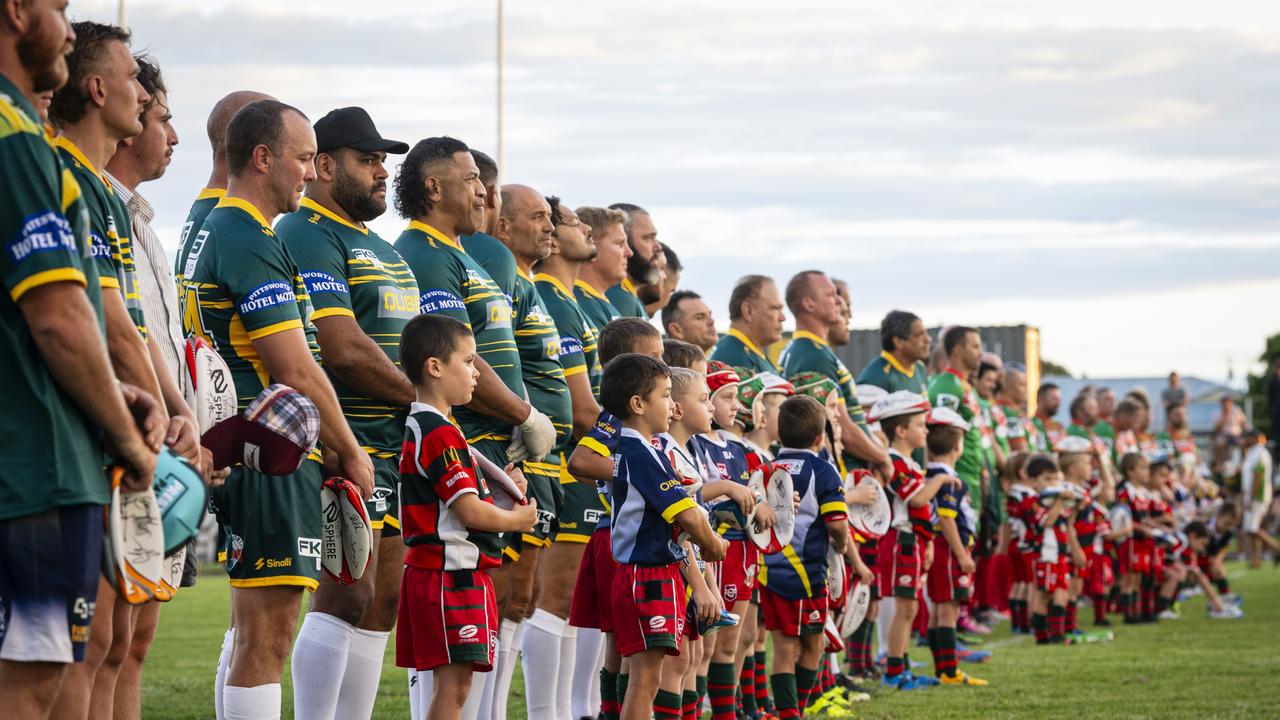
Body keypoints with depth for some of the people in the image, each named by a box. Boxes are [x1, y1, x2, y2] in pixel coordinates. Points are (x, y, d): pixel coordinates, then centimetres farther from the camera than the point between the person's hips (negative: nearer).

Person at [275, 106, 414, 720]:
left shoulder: (378, 247, 22)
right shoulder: (307, 236, -10)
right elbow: (345, 350, -19)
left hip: (398, 443, 10)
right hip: (348, 440, -10)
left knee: (383, 598, 10)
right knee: (347, 594, -13)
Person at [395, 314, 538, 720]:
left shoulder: (423, 427, 18)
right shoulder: (440, 434, -16)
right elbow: (469, 512, -19)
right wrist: (517, 520, -3)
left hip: (435, 570, 11)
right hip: (452, 574, -11)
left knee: (446, 684, 11)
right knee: (453, 684, -11)